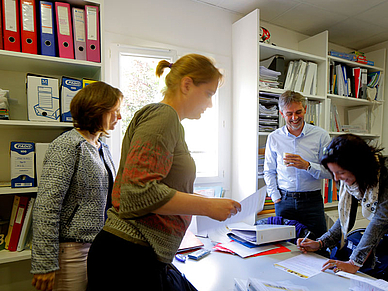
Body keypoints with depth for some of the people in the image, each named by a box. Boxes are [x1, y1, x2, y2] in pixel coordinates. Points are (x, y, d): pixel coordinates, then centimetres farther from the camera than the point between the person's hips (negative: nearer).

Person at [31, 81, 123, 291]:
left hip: (100, 247, 8)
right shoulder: (67, 146, -15)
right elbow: (46, 207, -20)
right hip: (72, 250, -7)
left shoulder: (103, 149, 11)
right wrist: (45, 264, -20)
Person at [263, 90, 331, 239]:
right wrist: (276, 197, 0)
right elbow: (269, 172, 8)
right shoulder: (274, 138, 2)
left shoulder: (320, 135, -3)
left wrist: (307, 165, -20)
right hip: (284, 201, 1)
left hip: (312, 200, -1)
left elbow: (330, 171, -4)